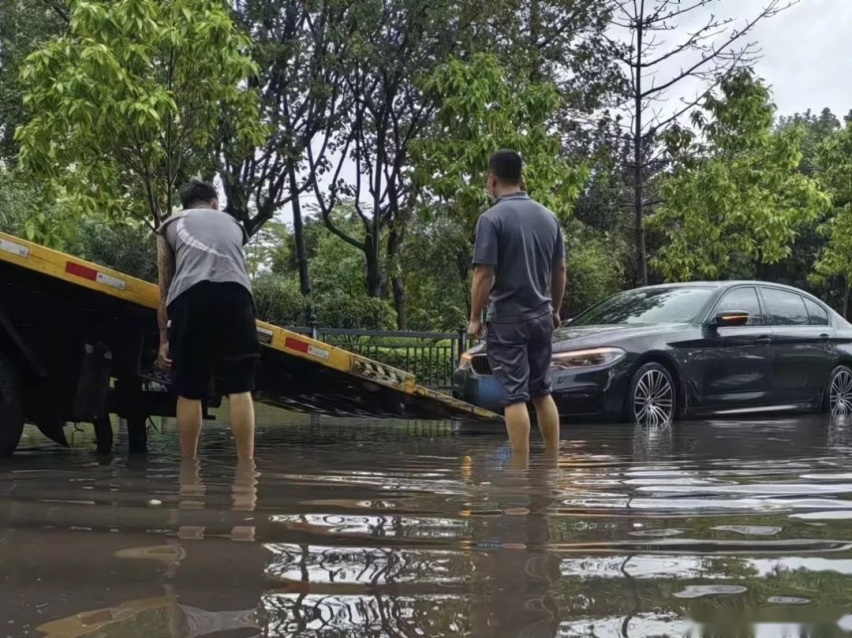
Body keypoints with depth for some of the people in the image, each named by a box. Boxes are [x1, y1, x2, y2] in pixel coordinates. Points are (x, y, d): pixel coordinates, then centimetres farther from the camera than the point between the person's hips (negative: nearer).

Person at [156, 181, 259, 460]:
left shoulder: (171, 224, 29)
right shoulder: (232, 223, 37)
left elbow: (164, 289, 23)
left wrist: (164, 339, 23)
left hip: (190, 296, -1)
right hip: (234, 293, 1)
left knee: (189, 392, 7)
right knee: (239, 388, 3)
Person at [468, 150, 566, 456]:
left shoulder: (492, 218, -13)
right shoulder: (548, 217, 6)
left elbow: (484, 275, -16)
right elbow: (559, 271, 12)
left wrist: (475, 318, -5)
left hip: (507, 318, -6)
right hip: (541, 316, 6)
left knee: (515, 394, -3)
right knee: (542, 391, 16)